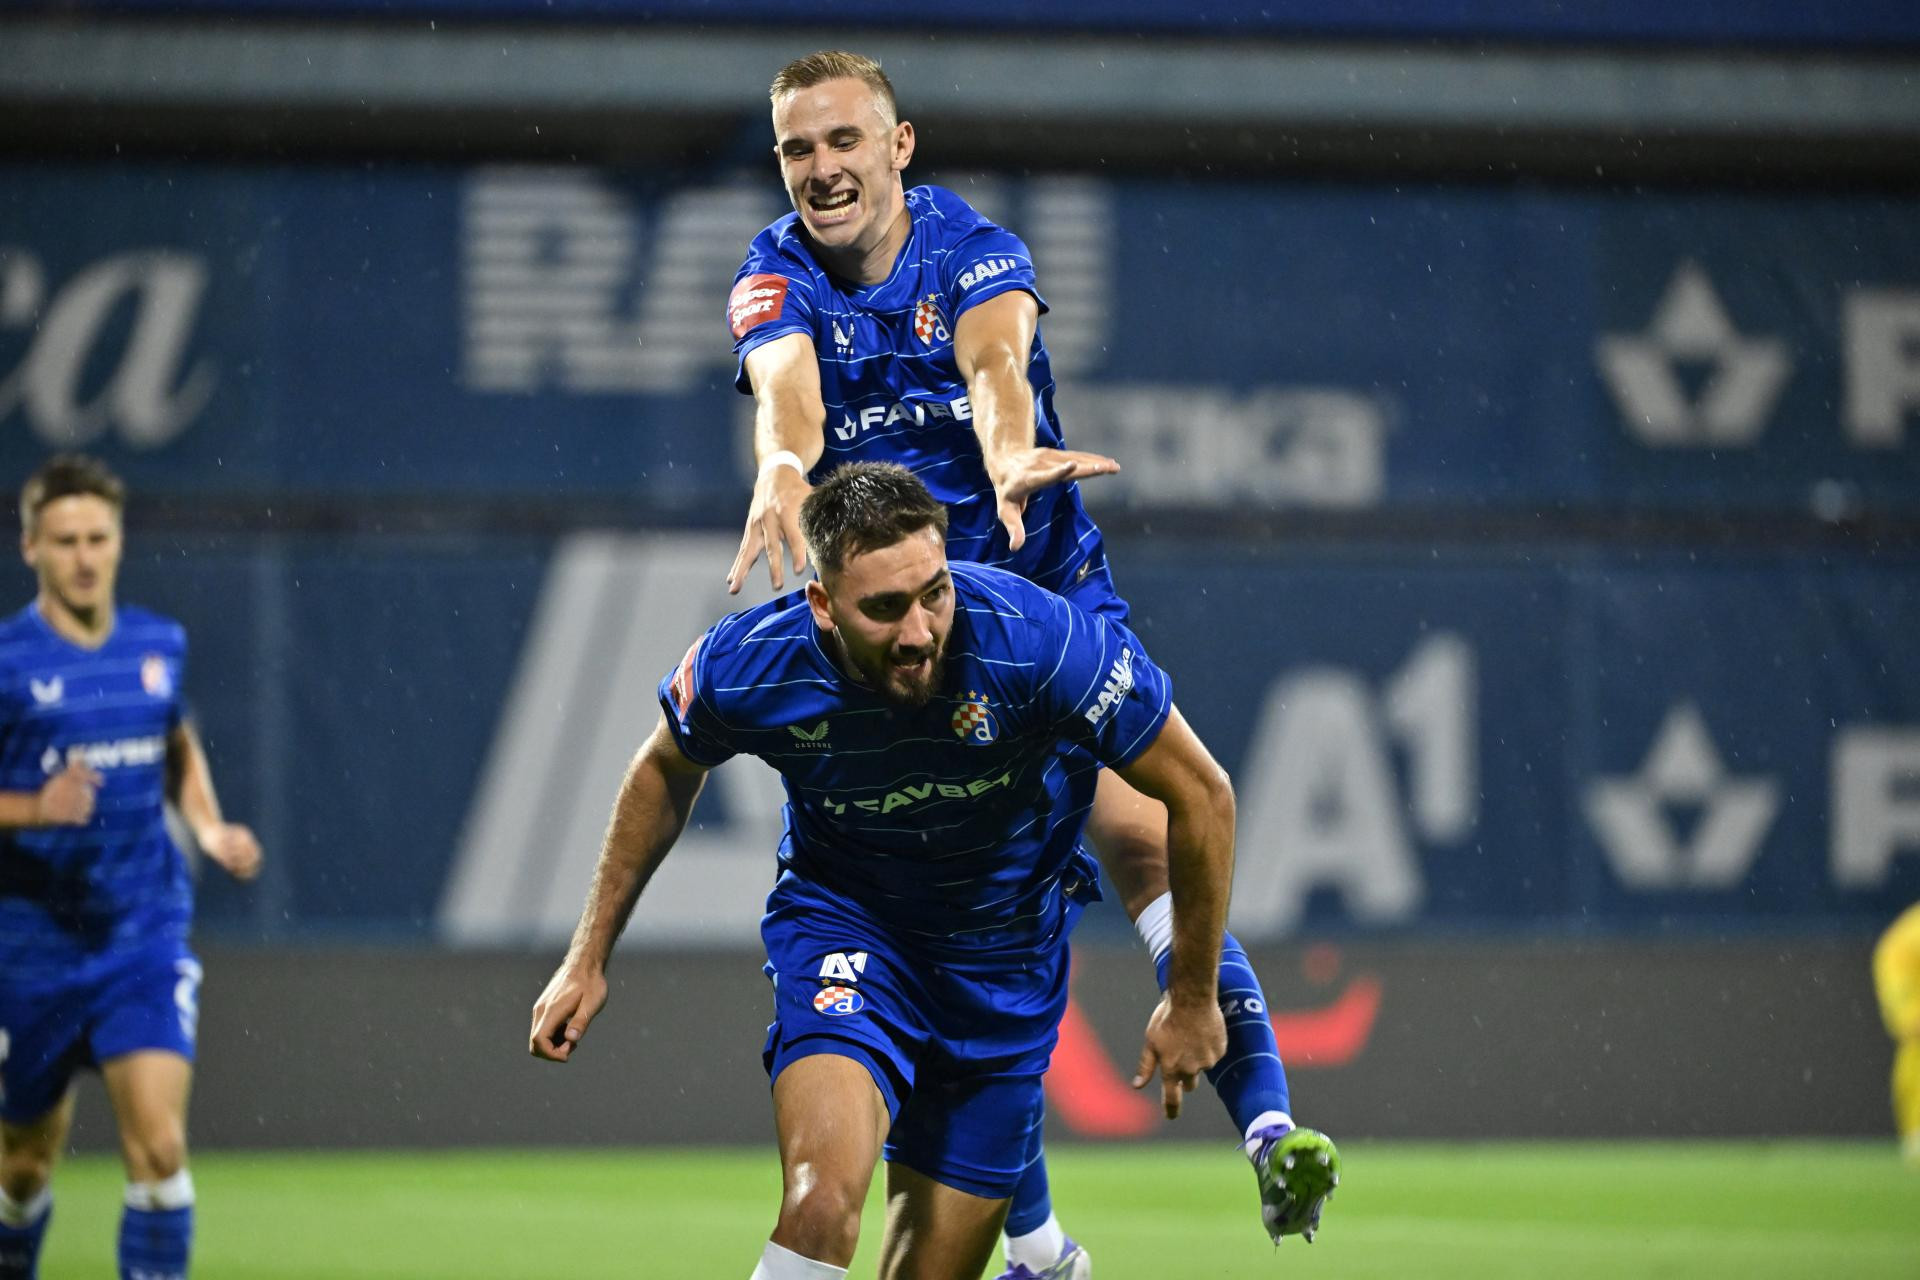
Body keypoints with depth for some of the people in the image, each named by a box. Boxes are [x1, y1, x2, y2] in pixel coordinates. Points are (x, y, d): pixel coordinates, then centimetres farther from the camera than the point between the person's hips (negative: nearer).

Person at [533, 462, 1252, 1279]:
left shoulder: (1039, 642, -30)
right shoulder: (747, 667, -23)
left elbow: (1201, 795, -15)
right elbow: (666, 772, 4)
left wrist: (1192, 999, -6)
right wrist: (589, 958, 8)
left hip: (1007, 957, 1)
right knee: (824, 1200, -30)